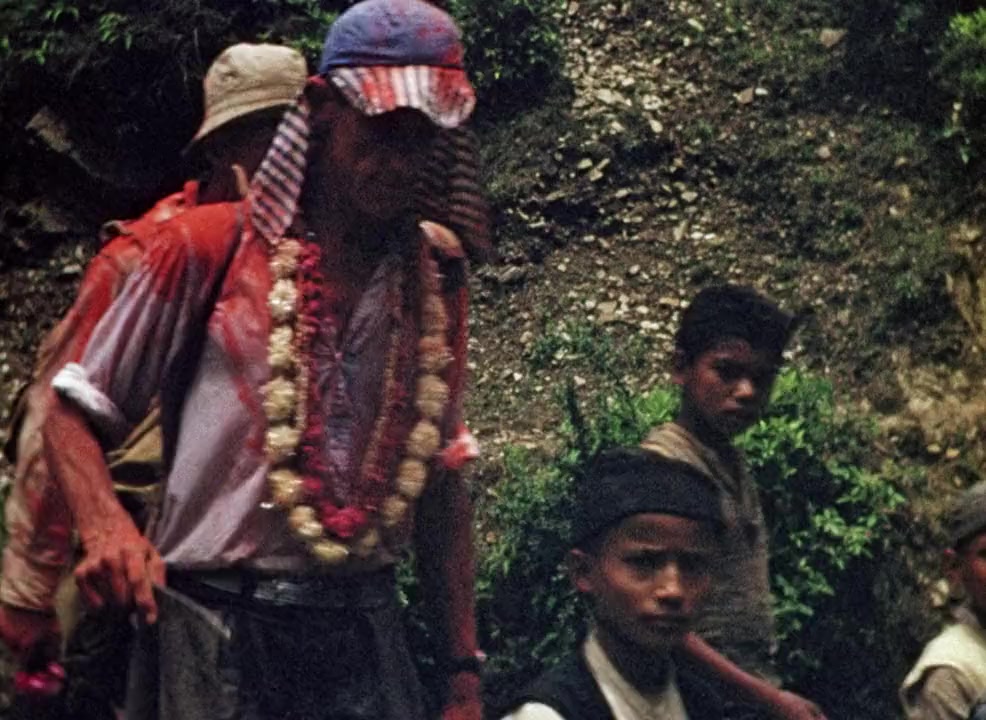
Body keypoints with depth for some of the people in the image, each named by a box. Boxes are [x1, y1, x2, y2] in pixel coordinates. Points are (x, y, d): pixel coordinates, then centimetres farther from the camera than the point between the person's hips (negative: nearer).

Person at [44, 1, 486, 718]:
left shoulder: (432, 275, 5)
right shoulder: (210, 247, -5)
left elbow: (440, 482, 9)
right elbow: (77, 410, 2)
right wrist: (105, 524, -18)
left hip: (365, 631, 3)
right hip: (219, 629, -3)